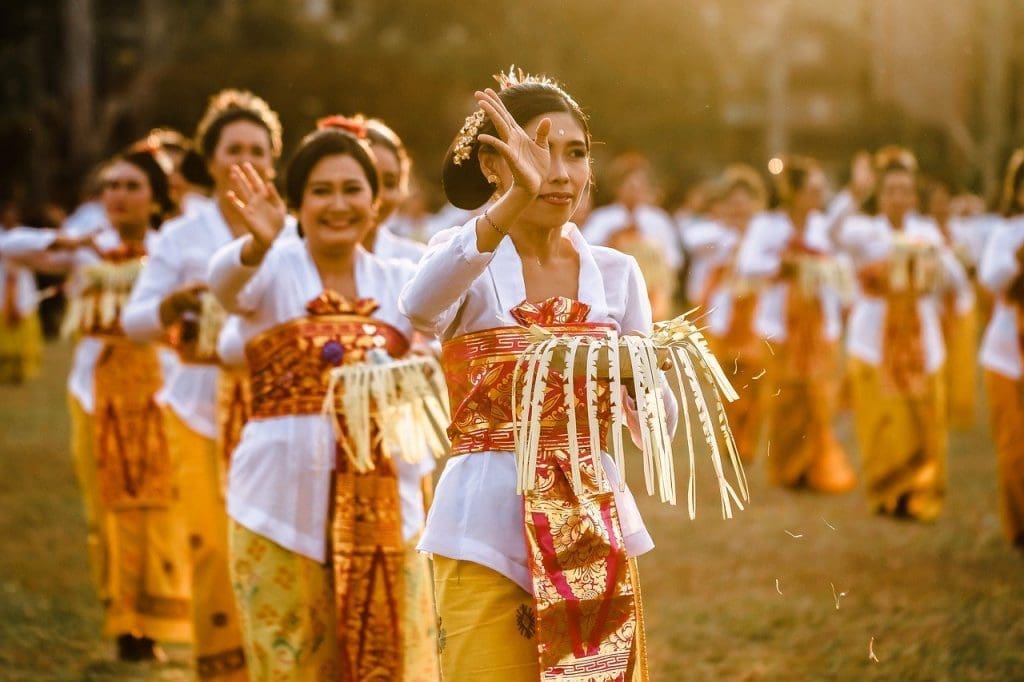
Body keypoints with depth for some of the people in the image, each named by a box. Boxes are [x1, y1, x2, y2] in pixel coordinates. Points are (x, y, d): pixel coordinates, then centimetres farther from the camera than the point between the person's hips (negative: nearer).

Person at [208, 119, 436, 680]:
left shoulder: (401, 282, 9)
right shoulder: (272, 271, -2)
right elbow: (224, 280, -24)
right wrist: (258, 243, -46)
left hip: (383, 503, 3)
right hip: (284, 502, -2)